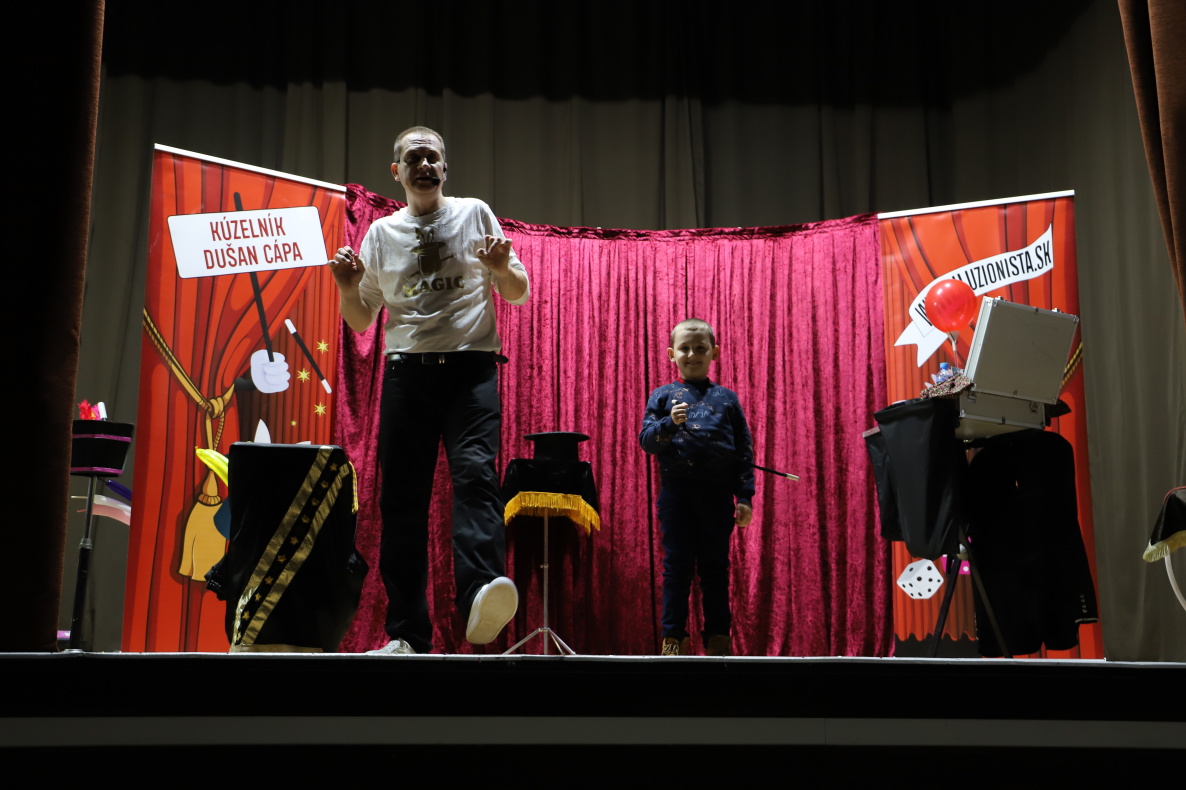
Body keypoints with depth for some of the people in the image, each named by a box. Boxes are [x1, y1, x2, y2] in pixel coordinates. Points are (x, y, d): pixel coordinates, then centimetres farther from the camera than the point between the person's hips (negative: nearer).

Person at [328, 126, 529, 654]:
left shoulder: (475, 214, 12)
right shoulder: (381, 234, 16)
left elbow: (519, 294, 13)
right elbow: (361, 322, 18)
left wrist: (501, 268, -9)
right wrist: (348, 288, -3)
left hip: (471, 367, -2)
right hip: (407, 372, 2)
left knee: (474, 472, -24)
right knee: (401, 496, -2)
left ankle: (482, 598, -42)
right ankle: (408, 636, 3)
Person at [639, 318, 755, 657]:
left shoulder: (726, 398, 9)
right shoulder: (663, 396, 8)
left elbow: (744, 449, 7)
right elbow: (646, 439, 1)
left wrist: (745, 496, 0)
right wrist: (669, 423, -18)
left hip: (717, 493, 1)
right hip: (677, 492, 0)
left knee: (715, 565, 5)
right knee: (677, 565, 2)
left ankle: (718, 635, 12)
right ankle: (673, 637, 8)